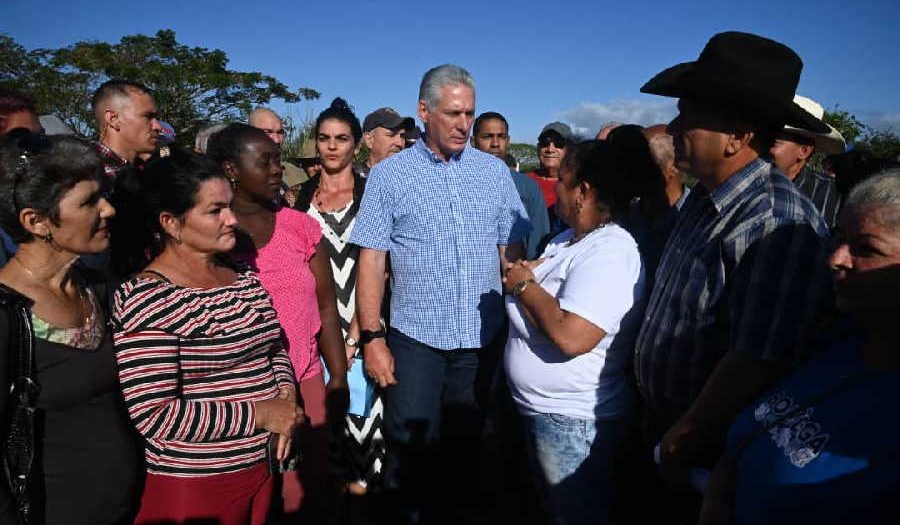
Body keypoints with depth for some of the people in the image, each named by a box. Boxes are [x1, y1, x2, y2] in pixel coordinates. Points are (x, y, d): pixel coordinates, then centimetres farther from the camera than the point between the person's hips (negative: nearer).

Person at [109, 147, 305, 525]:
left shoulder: (242, 274, 3)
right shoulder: (147, 299, -20)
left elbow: (273, 345, 13)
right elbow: (154, 416, -24)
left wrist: (285, 394, -6)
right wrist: (260, 414, -20)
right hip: (193, 485, -7)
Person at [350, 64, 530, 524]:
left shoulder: (494, 171, 4)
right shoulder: (388, 175, -3)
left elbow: (512, 250, 7)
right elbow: (371, 261, -4)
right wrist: (372, 339, -9)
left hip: (484, 337, 3)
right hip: (415, 338, -2)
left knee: (471, 445, 17)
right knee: (410, 449, 7)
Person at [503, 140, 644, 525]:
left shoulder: (608, 253, -26)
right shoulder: (569, 239, 5)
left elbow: (570, 336, -36)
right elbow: (547, 290, 17)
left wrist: (524, 285, -20)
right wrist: (525, 275, -6)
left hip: (573, 421, -9)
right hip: (541, 408, 9)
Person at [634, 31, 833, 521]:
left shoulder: (773, 222, -28)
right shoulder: (704, 198, 1)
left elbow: (756, 362, -29)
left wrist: (684, 439, -21)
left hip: (708, 450, -8)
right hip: (663, 416, 8)